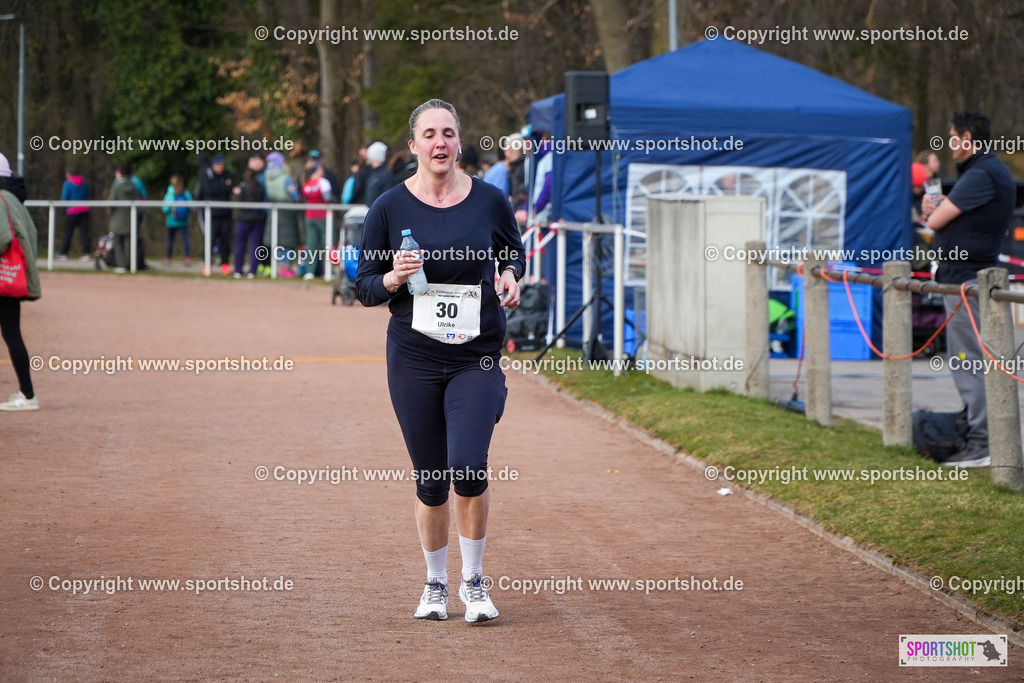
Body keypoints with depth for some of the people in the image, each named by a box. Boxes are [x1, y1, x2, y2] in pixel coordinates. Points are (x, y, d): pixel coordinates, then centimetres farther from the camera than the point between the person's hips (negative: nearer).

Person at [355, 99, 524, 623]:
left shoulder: (489, 201, 0)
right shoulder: (389, 207, -2)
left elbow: (514, 251, 18)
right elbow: (364, 287, 3)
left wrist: (510, 276, -3)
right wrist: (393, 278, -18)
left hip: (477, 357, 0)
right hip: (414, 359, 1)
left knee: (469, 471, -15)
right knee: (431, 481, 6)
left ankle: (474, 580, 6)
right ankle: (436, 584, 26)